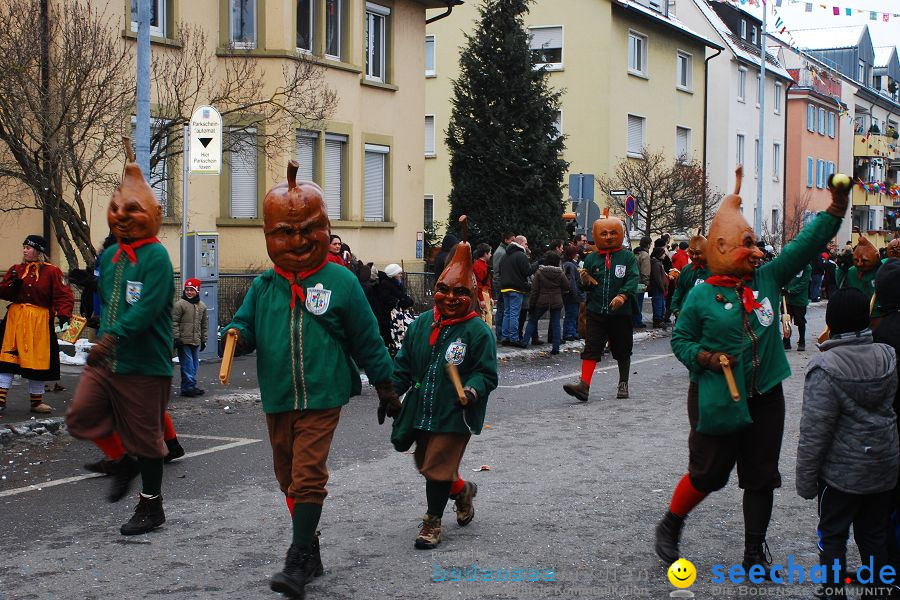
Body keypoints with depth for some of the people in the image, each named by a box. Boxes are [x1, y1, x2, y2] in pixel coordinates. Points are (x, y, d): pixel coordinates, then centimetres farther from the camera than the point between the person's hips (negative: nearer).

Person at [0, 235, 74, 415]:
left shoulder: (51, 271, -3)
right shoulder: (16, 270, 9)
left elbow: (63, 296, -7)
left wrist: (63, 314, -23)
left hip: (40, 322, -2)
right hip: (15, 319, 2)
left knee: (38, 359, 7)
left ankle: (37, 401, 22)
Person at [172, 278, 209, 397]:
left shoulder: (202, 306, 12)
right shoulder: (179, 304, -5)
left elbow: (205, 324, 18)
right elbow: (174, 323, -7)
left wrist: (203, 340, 16)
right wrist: (176, 338, -11)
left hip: (196, 342, 6)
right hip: (184, 342, -6)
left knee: (194, 365, 10)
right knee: (188, 365, -8)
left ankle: (189, 387, 18)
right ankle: (189, 387, -4)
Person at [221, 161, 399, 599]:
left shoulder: (340, 283, -5)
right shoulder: (262, 287, 4)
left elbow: (367, 341, 1)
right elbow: (245, 323, 3)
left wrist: (386, 389, 6)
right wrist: (236, 334, -23)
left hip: (322, 398, -5)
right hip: (277, 400, 5)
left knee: (307, 476, -11)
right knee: (288, 478, 14)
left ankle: (299, 561, -3)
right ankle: (309, 551, 30)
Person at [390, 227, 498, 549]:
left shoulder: (478, 331, -11)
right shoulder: (421, 324, 4)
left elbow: (487, 373, -10)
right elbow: (404, 363, 10)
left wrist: (472, 391, -28)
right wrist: (390, 390, -1)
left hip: (454, 415, -6)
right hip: (421, 411, 6)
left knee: (437, 468, -3)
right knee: (425, 464, 19)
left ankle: (433, 521, 16)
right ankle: (462, 491, 45)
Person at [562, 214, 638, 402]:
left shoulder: (628, 257, 1)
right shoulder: (591, 258, 8)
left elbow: (633, 279, -10)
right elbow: (585, 287, 11)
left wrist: (623, 295, -26)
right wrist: (584, 281, -12)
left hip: (620, 313, -1)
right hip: (595, 312, 1)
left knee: (622, 350, 12)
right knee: (591, 349, -7)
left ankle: (623, 384, 28)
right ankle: (584, 385, -14)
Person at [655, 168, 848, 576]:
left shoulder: (768, 278, 3)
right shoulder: (702, 296, -7)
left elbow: (807, 244, 0)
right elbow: (681, 340, 1)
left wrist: (837, 207, -10)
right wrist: (705, 358, -17)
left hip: (765, 397, 5)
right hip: (718, 400, -5)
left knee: (761, 477, 10)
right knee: (708, 474, 2)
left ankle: (754, 554, 23)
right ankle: (669, 527, 27)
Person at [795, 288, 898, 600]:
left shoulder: (825, 368, -21)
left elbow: (814, 431, -18)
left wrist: (805, 479, -11)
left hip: (843, 471, -5)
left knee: (832, 536, 11)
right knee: (875, 534, 18)